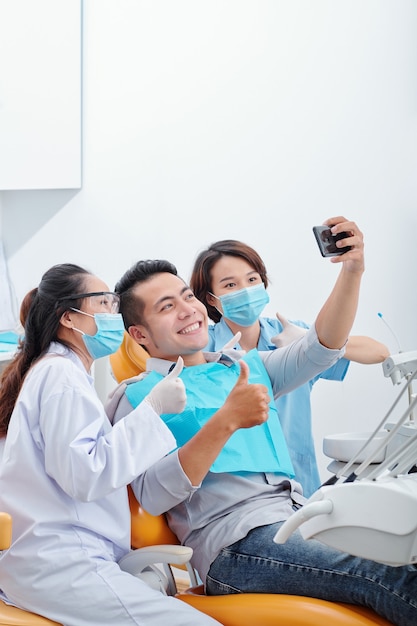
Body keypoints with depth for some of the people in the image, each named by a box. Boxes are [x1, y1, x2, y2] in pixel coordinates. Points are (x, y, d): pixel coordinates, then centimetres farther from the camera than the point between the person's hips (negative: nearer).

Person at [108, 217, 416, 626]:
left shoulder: (243, 368, 24)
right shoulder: (137, 397, 3)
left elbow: (320, 349, 16)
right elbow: (153, 496, -11)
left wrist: (352, 271, 1)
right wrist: (226, 421, -20)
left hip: (301, 517, 7)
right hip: (238, 543, -7)